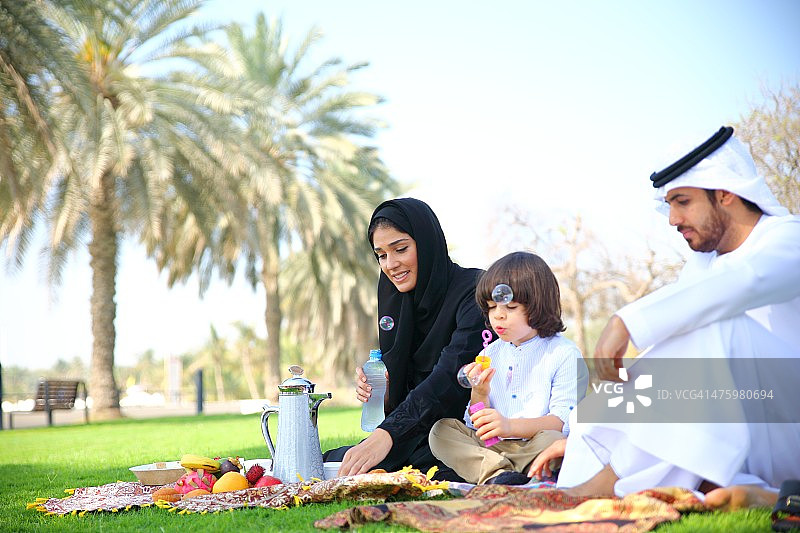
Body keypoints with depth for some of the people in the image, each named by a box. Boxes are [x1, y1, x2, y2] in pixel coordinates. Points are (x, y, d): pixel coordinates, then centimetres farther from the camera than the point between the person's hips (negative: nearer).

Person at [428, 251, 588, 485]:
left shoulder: (565, 354, -2)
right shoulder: (490, 354, 15)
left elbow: (564, 420, -13)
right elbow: (478, 427, 16)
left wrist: (510, 426, -27)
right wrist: (479, 395, -7)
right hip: (490, 448, 6)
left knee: (551, 440, -36)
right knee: (441, 430, -14)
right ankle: (496, 473, -32)